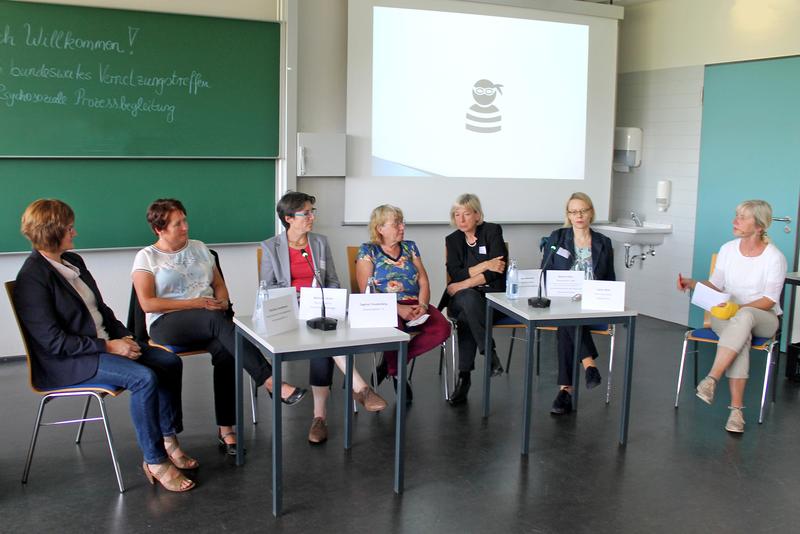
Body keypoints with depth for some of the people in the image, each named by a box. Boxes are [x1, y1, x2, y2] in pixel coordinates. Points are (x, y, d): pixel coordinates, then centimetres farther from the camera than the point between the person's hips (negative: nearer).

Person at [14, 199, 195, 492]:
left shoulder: (73, 260, 10)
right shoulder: (32, 278, -16)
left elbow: (100, 308, 18)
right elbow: (53, 341, -20)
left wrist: (123, 336, 1)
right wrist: (108, 347, -20)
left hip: (102, 344, 9)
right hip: (65, 362, -9)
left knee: (170, 362, -4)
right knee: (144, 377, -27)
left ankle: (168, 440, 4)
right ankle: (155, 462, -15)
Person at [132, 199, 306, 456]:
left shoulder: (199, 248, 18)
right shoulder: (147, 257, 4)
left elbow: (219, 284, 21)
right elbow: (147, 303, -7)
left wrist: (222, 301, -4)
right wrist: (196, 303, -14)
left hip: (208, 322, 4)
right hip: (167, 324, -4)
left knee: (225, 351, -31)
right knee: (216, 319, -36)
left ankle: (226, 429, -26)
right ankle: (271, 382, -42)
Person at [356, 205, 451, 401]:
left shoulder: (410, 247, 17)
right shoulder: (367, 251, 4)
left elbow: (423, 282, 11)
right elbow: (366, 291, -6)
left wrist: (423, 305, -11)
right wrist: (398, 308, -19)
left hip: (415, 306, 5)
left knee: (442, 328, -25)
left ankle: (390, 363, -7)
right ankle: (397, 373, -6)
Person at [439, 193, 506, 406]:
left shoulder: (493, 231, 1)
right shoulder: (452, 240, 12)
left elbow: (496, 272, -10)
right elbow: (455, 275, -1)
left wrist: (464, 284, -15)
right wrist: (484, 265, -14)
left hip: (492, 295, -2)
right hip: (462, 299, 2)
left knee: (466, 316, -35)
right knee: (470, 298, -36)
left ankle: (464, 376, -30)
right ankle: (490, 354, -35)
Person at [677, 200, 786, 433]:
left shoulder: (774, 257, -8)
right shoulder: (728, 249, 5)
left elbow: (770, 300, -10)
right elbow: (715, 285, 10)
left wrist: (739, 308, -24)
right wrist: (692, 283, -9)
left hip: (762, 318, -2)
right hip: (726, 315, 2)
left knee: (744, 317, -41)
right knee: (741, 336, -35)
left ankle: (712, 379, -44)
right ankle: (736, 407, -38)